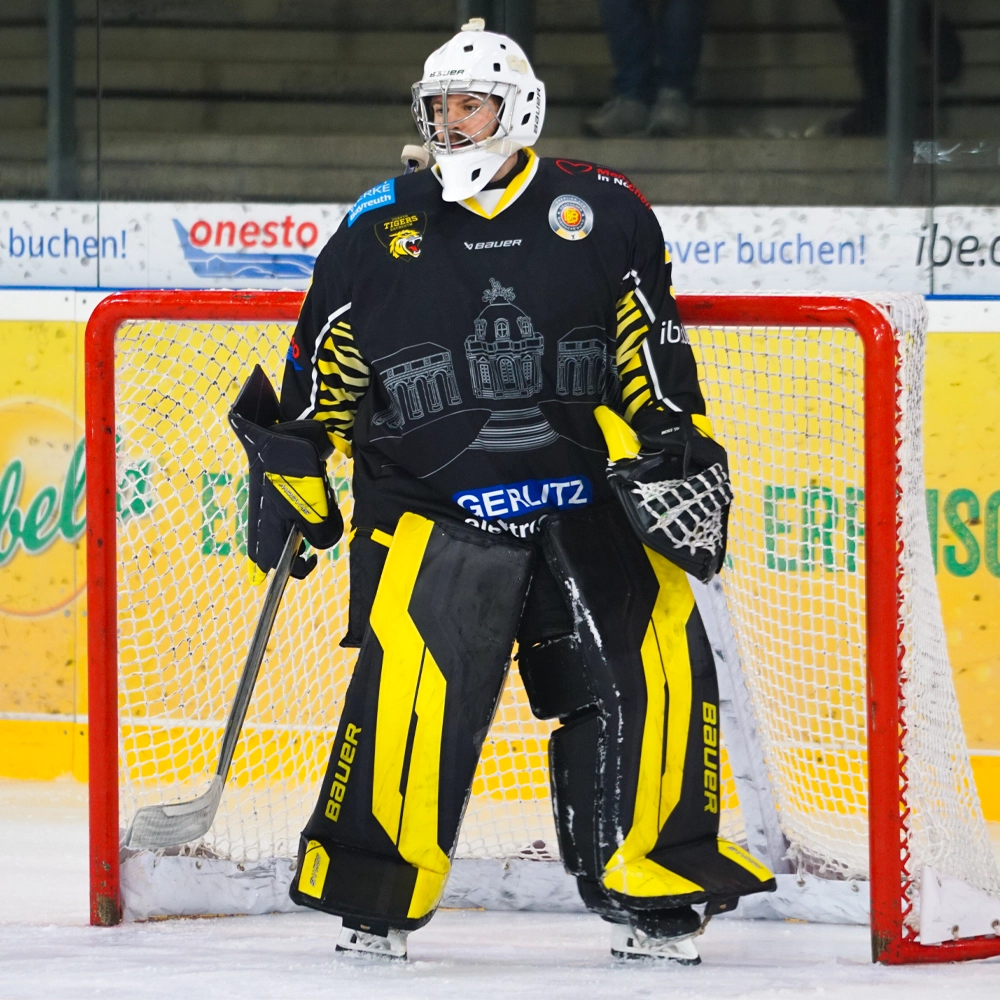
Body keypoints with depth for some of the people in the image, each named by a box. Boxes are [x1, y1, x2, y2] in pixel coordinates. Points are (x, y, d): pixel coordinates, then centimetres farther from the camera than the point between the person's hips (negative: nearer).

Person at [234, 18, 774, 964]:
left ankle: (649, 892, 3)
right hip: (432, 511, -2)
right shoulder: (379, 229, 4)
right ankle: (374, 898, -6)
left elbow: (653, 341, 10)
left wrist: (675, 435, 0)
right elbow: (321, 371, 12)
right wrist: (293, 477, 9)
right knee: (414, 675, -19)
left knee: (658, 659, -10)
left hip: (586, 502, 2)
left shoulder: (599, 211, 4)